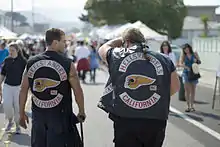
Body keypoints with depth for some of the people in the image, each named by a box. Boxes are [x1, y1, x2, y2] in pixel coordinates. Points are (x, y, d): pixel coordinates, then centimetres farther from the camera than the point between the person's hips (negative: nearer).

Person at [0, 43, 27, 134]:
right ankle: (10, 121, 18)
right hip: (7, 86, 3)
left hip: (18, 86, -3)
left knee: (17, 107, 1)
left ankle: (17, 126, 18)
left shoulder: (23, 61, -6)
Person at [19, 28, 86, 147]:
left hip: (38, 116, 4)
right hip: (60, 115, -4)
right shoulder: (67, 63, -9)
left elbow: (23, 90, 5)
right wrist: (82, 112, 8)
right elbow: (78, 91, -6)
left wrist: (22, 113, 14)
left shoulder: (31, 63, 1)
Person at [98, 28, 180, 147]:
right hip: (156, 121, 2)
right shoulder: (164, 60, 5)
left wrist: (120, 39, 31)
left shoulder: (117, 56, -1)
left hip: (125, 121, -2)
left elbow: (102, 49, 21)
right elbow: (175, 87, 11)